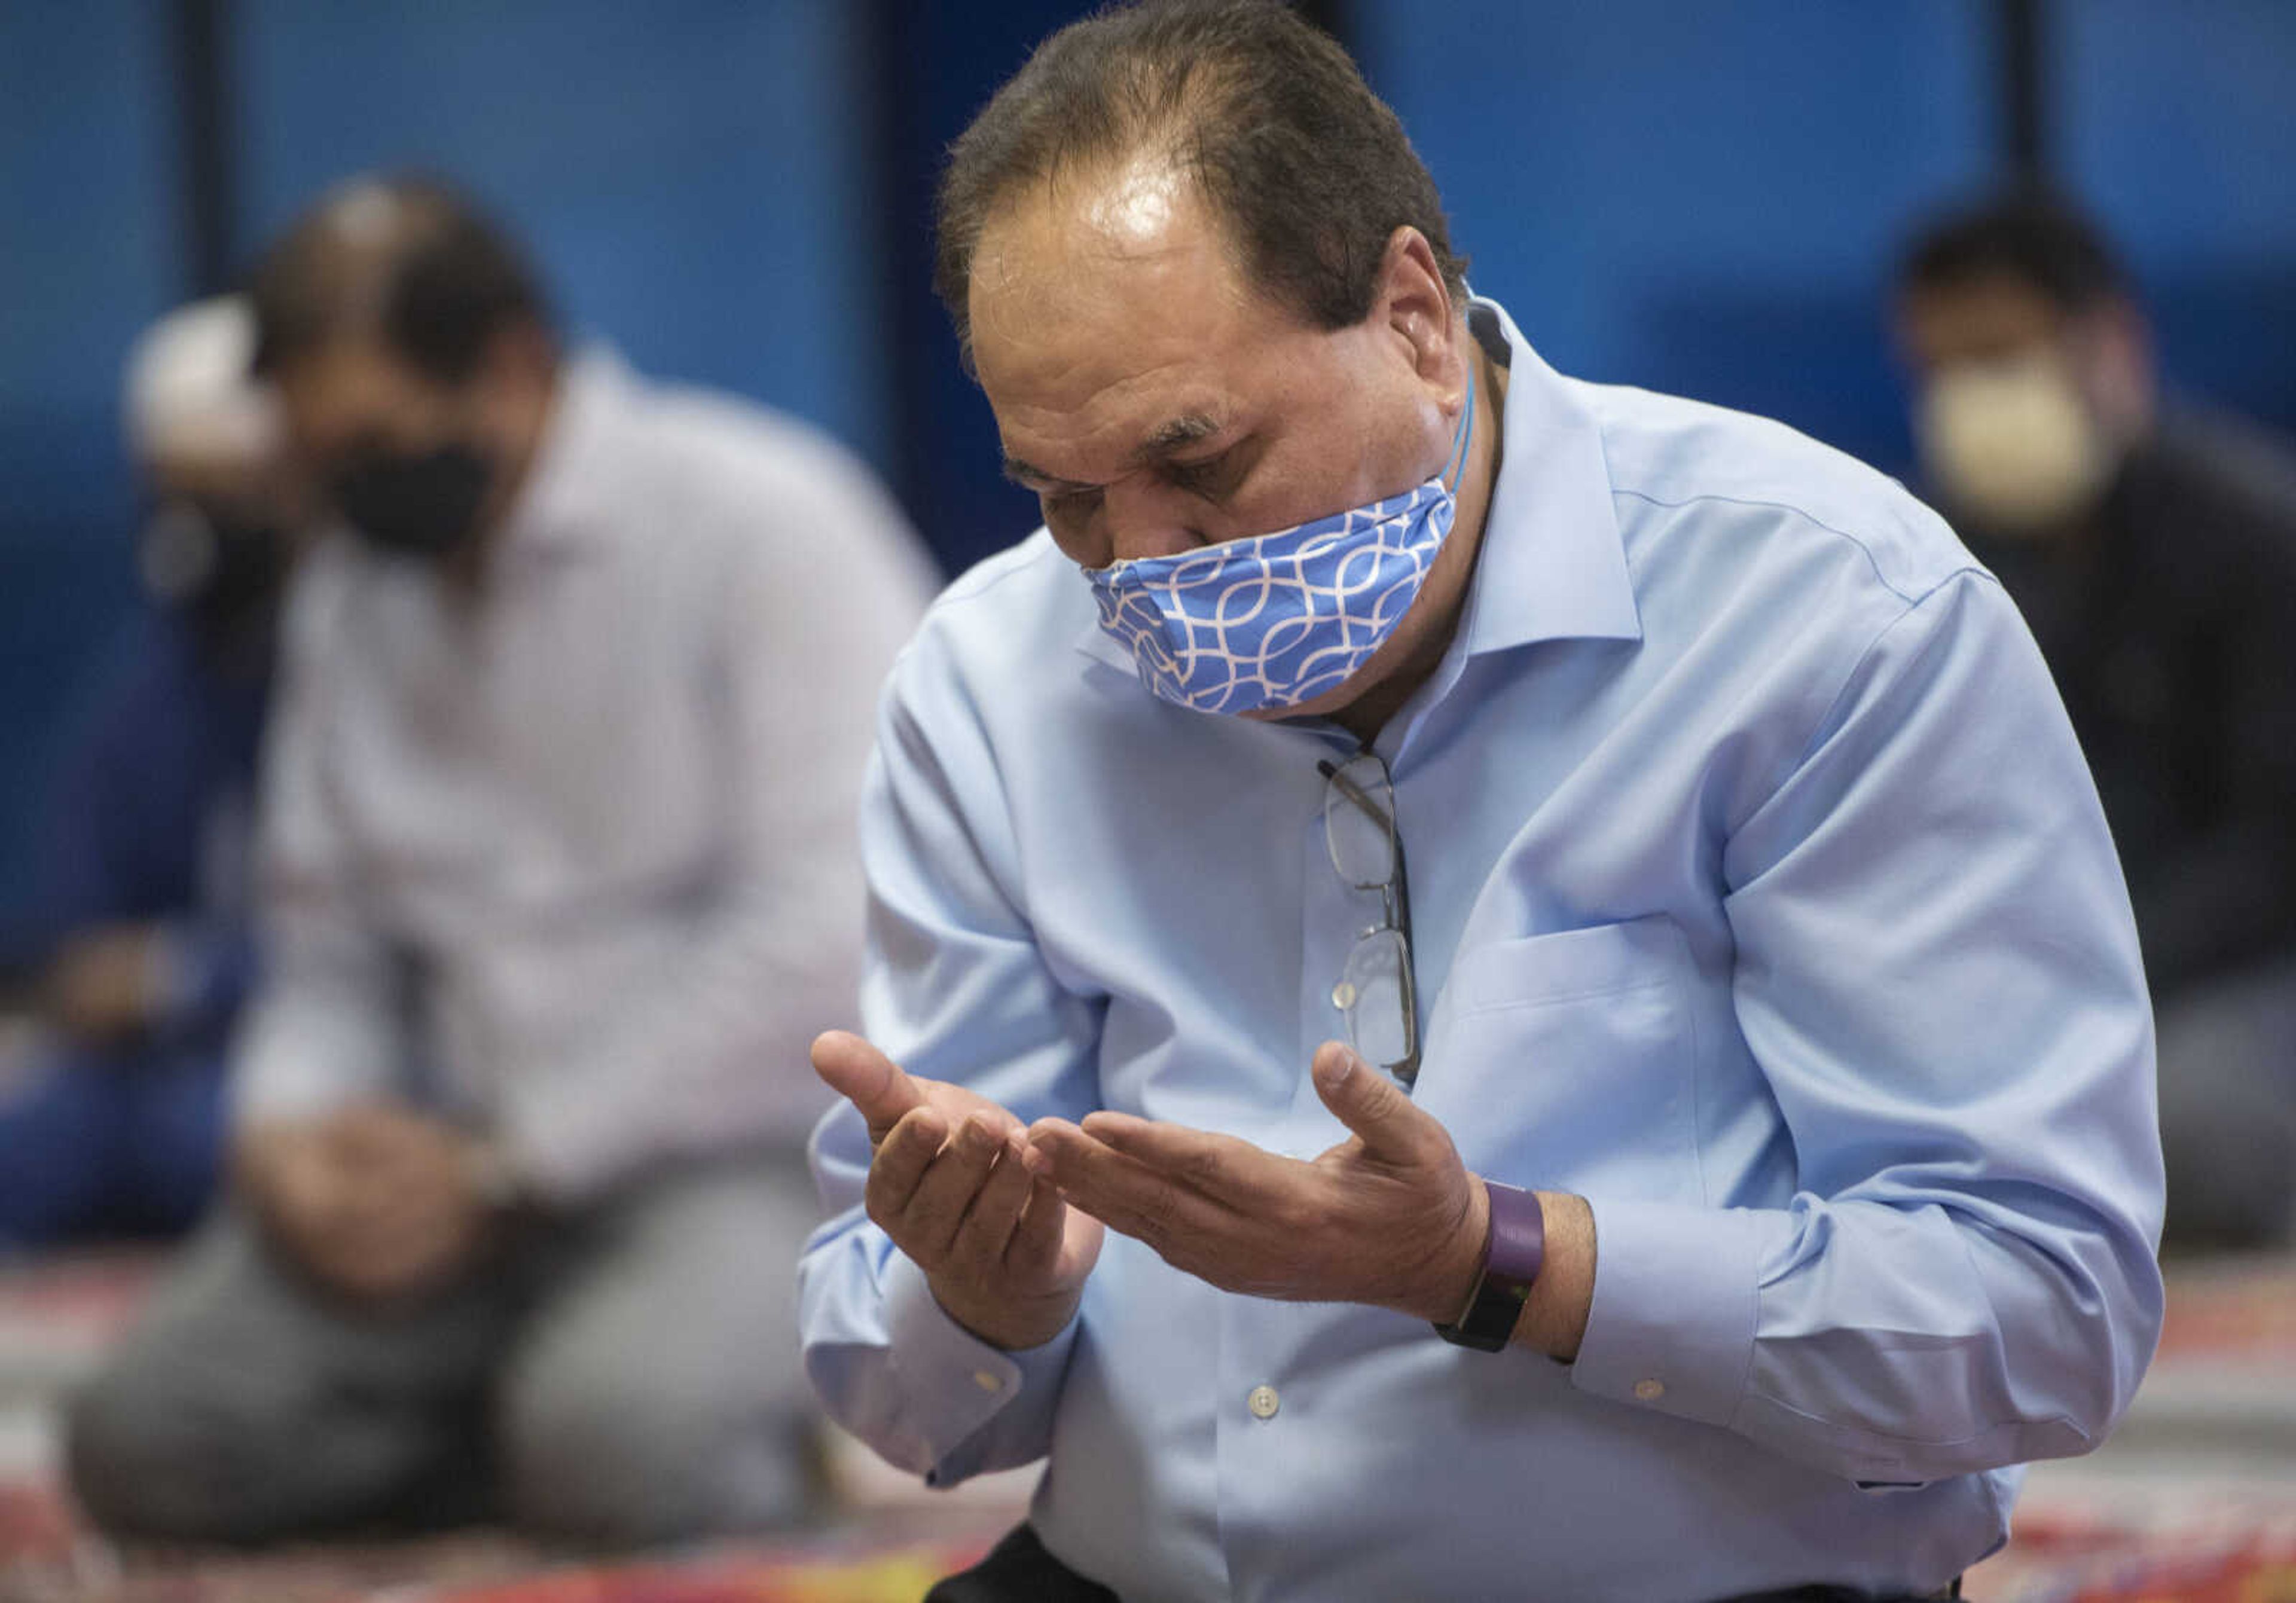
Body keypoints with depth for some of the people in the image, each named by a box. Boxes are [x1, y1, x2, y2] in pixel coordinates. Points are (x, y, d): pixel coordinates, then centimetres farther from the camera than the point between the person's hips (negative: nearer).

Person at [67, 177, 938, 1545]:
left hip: (759, 1141, -6)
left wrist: (502, 1171, -15)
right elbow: (331, 951, 14)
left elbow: (832, 927, -16)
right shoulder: (351, 597, 13)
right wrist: (290, 1127, -10)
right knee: (150, 1436, -16)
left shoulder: (763, 523, -8)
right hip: (471, 1169, 6)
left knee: (621, 1449, -35)